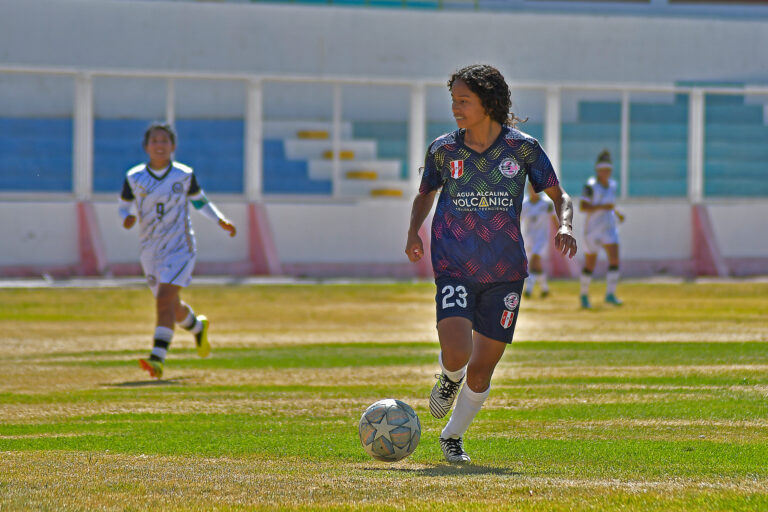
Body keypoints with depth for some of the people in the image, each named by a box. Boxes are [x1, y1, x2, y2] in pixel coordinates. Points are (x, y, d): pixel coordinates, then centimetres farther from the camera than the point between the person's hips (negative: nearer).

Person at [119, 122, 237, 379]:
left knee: (164, 299, -21)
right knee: (172, 307, 16)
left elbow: (199, 200, 13)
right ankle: (198, 327, 50)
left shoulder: (184, 175, -4)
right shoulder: (134, 178, -2)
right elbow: (124, 206, 9)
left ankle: (157, 359, -28)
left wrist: (221, 220, 0)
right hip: (150, 251, 3)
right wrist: (126, 218, -14)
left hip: (179, 247, -3)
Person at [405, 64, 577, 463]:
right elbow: (425, 194, 18)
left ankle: (453, 436, 29)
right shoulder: (443, 150, -1)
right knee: (457, 354, -21)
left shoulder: (522, 147, -5)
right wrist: (414, 232, 0)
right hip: (454, 266, -1)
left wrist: (565, 225, -17)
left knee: (483, 367, 4)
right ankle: (450, 377, 18)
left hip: (504, 272, 1)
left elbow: (559, 196, 4)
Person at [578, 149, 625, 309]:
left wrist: (617, 213, 4)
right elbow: (582, 207, -20)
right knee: (590, 264, 4)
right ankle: (584, 295, 24)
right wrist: (602, 207, -29)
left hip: (609, 228, 5)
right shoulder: (591, 186, -13)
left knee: (614, 259, -13)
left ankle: (610, 294, -12)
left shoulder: (612, 185, 8)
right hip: (592, 228, -5)